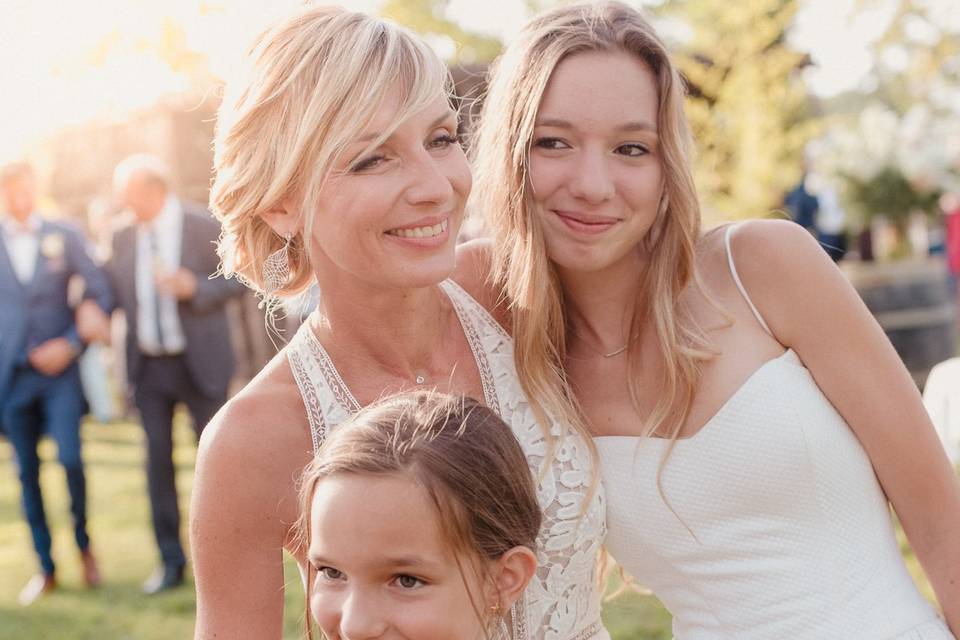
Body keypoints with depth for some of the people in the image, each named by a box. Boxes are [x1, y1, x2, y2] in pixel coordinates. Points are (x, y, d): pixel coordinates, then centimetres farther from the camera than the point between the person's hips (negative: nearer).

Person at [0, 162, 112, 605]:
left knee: (70, 458, -13)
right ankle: (46, 568, 16)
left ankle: (84, 543, 12)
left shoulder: (65, 237, 2)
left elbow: (99, 295, 2)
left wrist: (71, 344, -9)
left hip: (59, 368, -1)